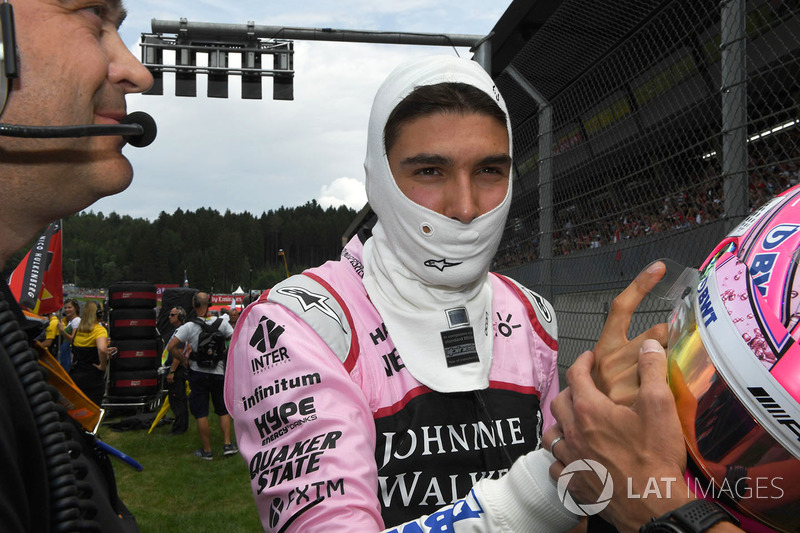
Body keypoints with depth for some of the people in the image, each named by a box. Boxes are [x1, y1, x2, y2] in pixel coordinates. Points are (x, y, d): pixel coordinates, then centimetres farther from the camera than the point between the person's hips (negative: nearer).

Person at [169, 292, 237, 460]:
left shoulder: (189, 327, -11)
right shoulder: (222, 323, -5)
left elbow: (171, 347, -15)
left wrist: (184, 360, -2)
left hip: (198, 373, -2)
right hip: (219, 372, 2)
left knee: (201, 413, 6)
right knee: (224, 410, 16)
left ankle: (206, 450, 10)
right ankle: (227, 444, 9)